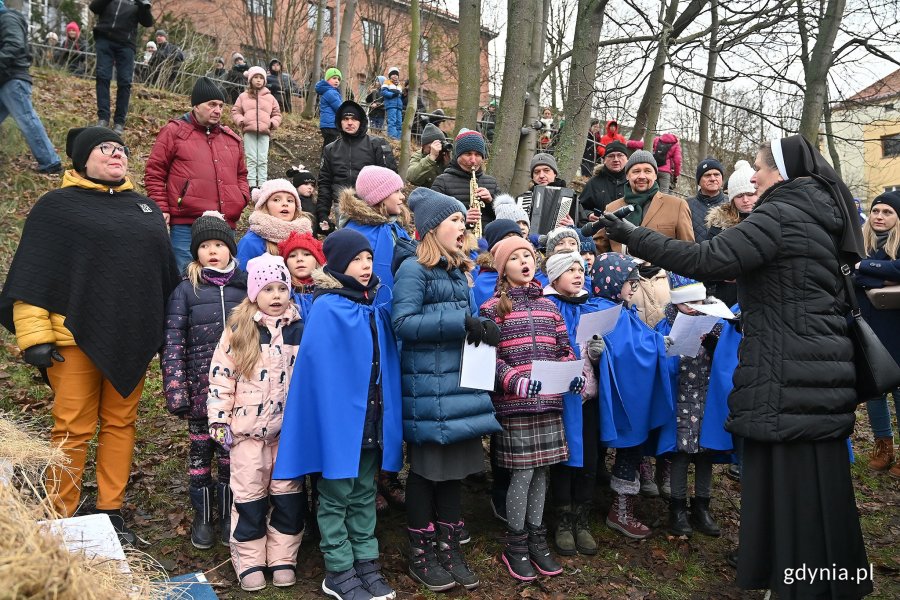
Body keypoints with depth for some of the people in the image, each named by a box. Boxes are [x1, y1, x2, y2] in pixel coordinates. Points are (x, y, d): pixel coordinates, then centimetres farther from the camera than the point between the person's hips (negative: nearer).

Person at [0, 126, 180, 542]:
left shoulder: (146, 208, 16)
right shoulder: (57, 206, 1)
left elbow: (166, 272, 20)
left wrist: (171, 330, 16)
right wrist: (34, 336, -11)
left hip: (132, 339, 5)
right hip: (76, 337, -4)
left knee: (120, 423, 9)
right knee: (73, 429, -1)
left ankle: (111, 510, 19)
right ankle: (59, 518, 12)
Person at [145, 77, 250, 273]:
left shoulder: (231, 138, 20)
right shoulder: (174, 131, 5)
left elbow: (241, 174, 29)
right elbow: (154, 172, 3)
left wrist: (242, 197, 9)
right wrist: (161, 209, -5)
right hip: (185, 226, -5)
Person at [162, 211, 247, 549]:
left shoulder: (245, 287, 5)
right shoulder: (185, 291, 1)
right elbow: (172, 344, -3)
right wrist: (175, 391, -11)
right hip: (201, 387, -1)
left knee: (231, 452, 8)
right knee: (200, 451, 9)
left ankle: (228, 516, 24)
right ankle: (202, 518, 25)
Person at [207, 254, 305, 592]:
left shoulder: (300, 328, 1)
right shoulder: (238, 330, -4)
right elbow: (221, 377, -3)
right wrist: (218, 421, -6)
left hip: (290, 428, 2)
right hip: (247, 427, -1)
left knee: (288, 495, 9)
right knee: (249, 495, 8)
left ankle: (283, 559, 23)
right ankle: (249, 562, 21)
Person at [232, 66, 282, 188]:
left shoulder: (270, 97, 15)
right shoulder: (243, 96, 12)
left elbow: (277, 113, 18)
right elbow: (235, 111, 13)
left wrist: (273, 123, 0)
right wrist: (240, 121, -4)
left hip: (264, 132, 1)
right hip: (249, 131, -1)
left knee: (263, 160, -1)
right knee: (251, 159, -2)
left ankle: (262, 184, 0)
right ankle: (251, 183, -2)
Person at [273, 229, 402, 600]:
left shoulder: (377, 305, 7)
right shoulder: (327, 309, -13)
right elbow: (319, 369, -16)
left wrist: (386, 413, 10)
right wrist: (332, 416, -19)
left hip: (372, 419, 7)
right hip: (339, 418, -6)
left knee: (364, 495, 16)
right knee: (336, 497, 8)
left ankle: (365, 561, 28)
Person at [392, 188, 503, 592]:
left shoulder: (459, 271, 17)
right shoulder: (413, 269, -7)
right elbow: (404, 323, -17)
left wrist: (483, 327, -2)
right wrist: (460, 322, -19)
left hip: (460, 381, 7)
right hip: (427, 387, -7)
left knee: (457, 467, 12)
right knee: (426, 470, 4)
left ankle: (449, 548, 26)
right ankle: (421, 555, 20)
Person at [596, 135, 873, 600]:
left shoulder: (779, 214, -13)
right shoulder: (819, 215, 15)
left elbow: (708, 259, -24)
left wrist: (632, 237, -20)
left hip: (787, 375, -9)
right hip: (815, 366, 9)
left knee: (789, 487, 0)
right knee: (816, 485, 18)